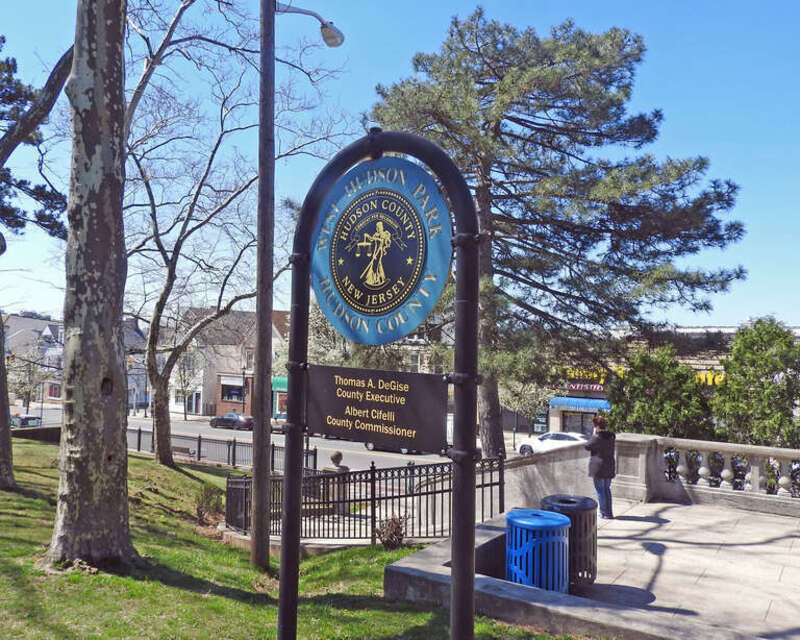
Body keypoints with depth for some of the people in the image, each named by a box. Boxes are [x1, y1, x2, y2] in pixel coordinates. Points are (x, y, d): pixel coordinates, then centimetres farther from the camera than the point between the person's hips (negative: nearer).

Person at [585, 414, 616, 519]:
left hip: (598, 468, -7)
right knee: (607, 489, 17)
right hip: (609, 467, 7)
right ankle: (609, 512, 20)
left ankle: (604, 513, 6)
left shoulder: (597, 438, -19)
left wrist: (593, 435, -4)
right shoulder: (611, 437, 4)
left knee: (600, 490, 3)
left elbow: (587, 446, -6)